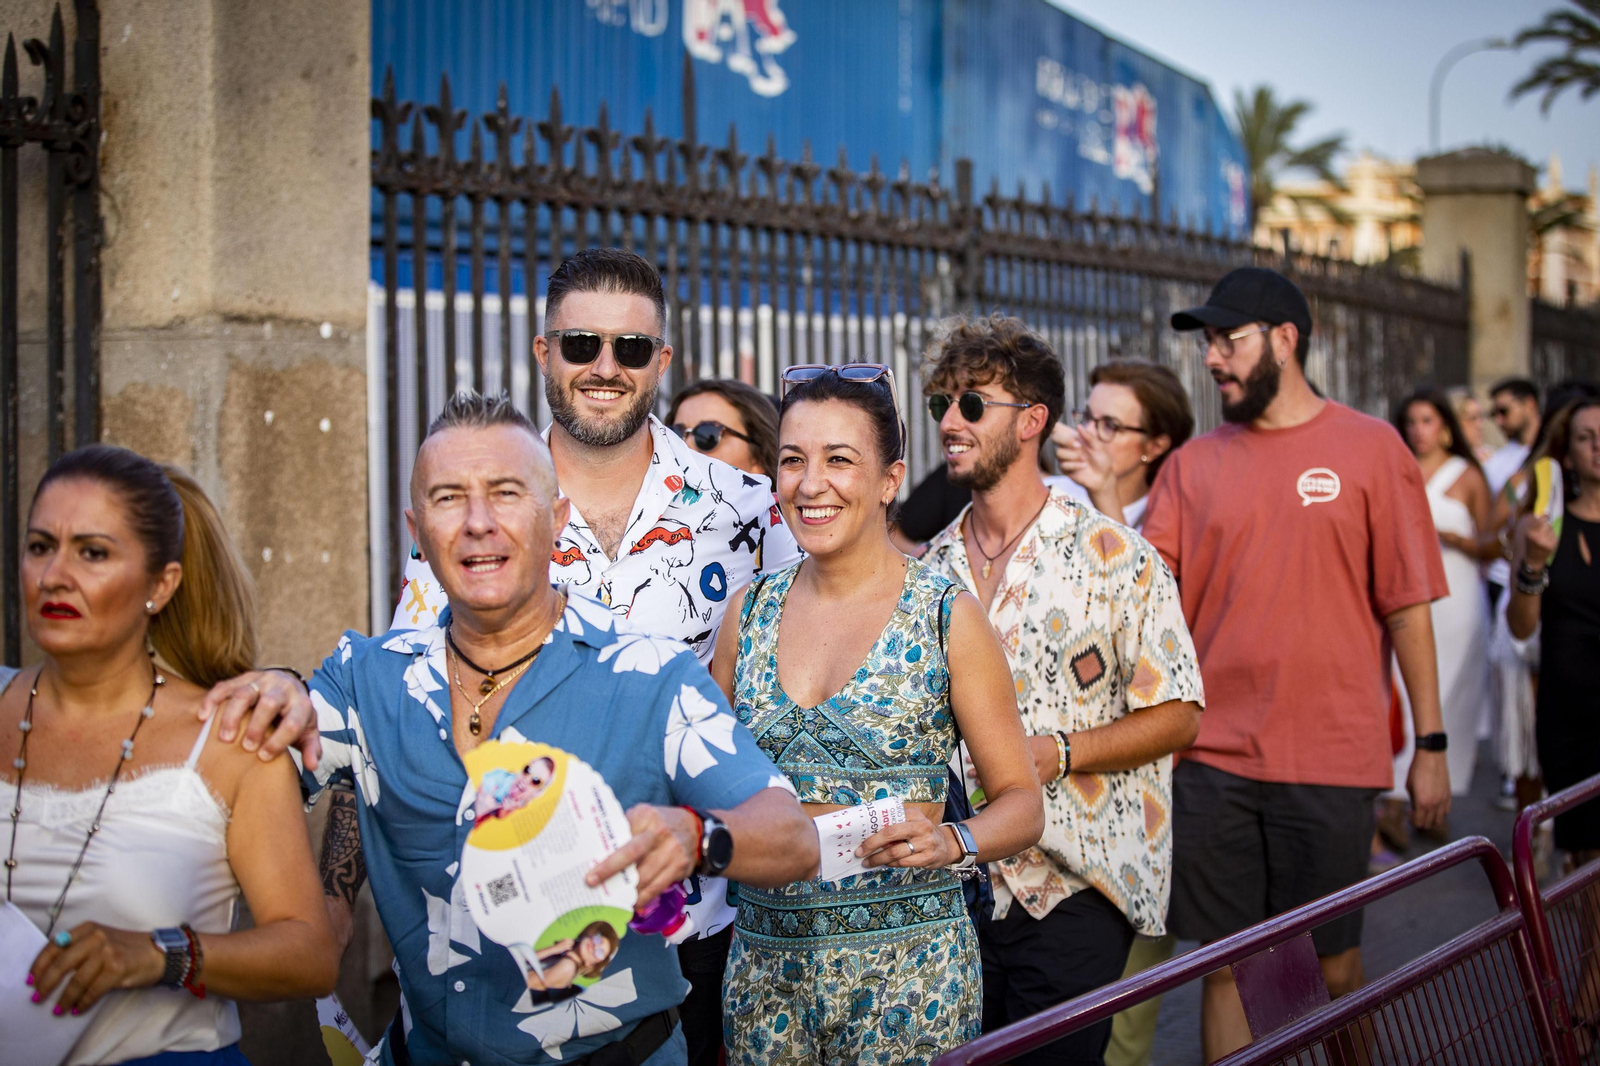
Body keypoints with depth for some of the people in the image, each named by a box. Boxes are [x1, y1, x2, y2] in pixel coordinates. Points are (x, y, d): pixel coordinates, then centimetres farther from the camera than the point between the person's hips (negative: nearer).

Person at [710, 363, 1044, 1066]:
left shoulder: (947, 617, -5)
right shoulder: (749, 611, 5)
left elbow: (1021, 801, -3)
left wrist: (950, 842, -22)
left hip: (905, 964, -3)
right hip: (767, 959, 3)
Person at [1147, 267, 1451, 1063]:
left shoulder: (1369, 449, 0)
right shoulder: (1192, 464, 8)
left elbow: (1407, 606, 0)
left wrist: (1430, 744, -1)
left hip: (1331, 761, -2)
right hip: (1212, 759, 2)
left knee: (1331, 965, 8)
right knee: (1226, 967, 8)